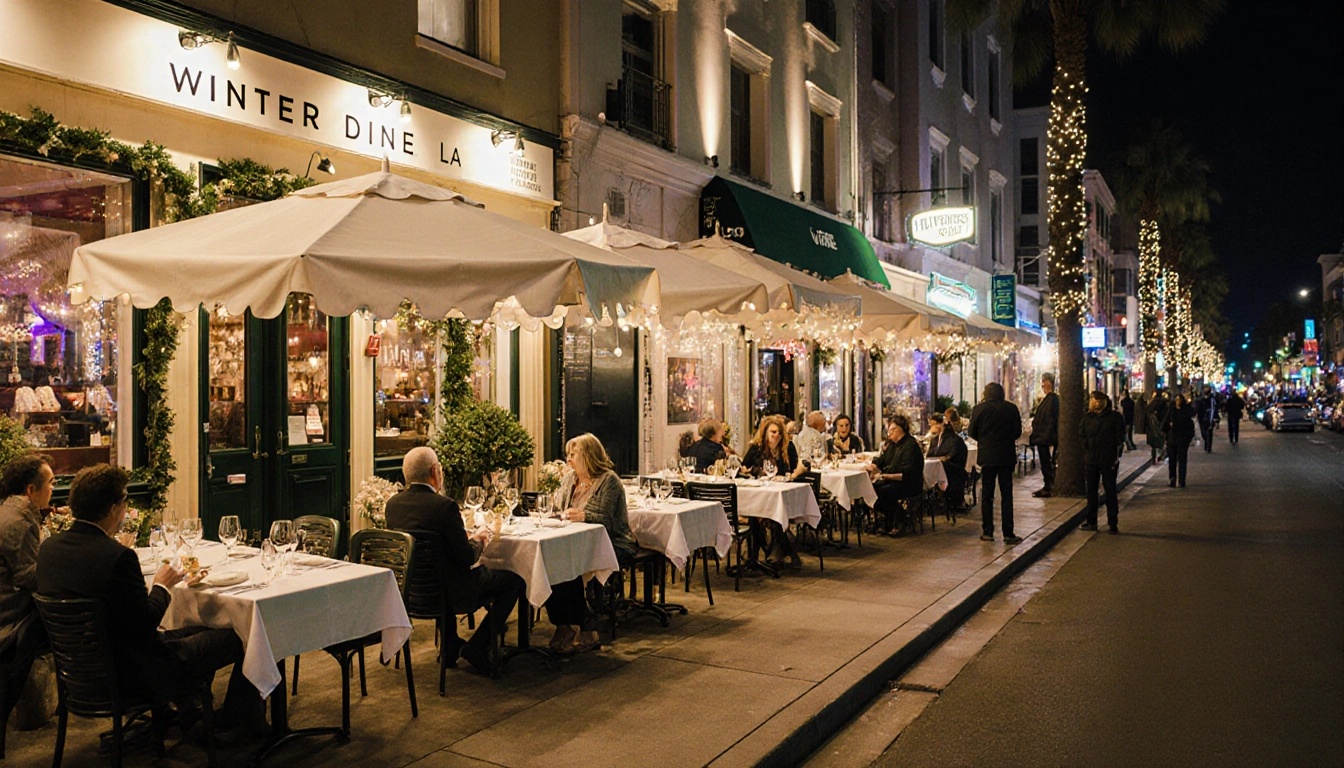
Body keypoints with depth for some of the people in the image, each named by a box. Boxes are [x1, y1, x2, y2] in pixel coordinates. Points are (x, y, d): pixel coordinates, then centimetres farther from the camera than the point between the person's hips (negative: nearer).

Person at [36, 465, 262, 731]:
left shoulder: (48, 547, -3)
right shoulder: (118, 556, -28)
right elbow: (144, 625, -23)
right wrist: (162, 586, -6)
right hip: (136, 674, -9)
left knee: (198, 630, 27)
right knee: (240, 638, 5)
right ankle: (245, 724, 23)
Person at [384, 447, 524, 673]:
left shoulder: (392, 504, -2)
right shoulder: (444, 506, -24)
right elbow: (467, 558, -21)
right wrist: (478, 540, 0)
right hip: (449, 593, -7)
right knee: (515, 580, 5)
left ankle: (450, 646, 35)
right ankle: (477, 647, 6)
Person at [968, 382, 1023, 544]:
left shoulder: (979, 409, -7)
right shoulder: (1011, 408, -4)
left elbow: (972, 432, 0)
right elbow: (1017, 432, 2)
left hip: (987, 456, 0)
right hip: (1006, 456, 0)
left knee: (986, 494, 8)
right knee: (1007, 495, 4)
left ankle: (987, 532, 10)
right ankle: (1008, 534, 2)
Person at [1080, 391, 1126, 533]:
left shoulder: (1114, 417, -4)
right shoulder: (1087, 417, 7)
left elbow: (1120, 439, -4)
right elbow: (1082, 436, 12)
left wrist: (1117, 457, -10)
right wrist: (1084, 457, 7)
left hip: (1108, 460, -4)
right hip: (1091, 460, 4)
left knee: (1110, 492, 2)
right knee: (1091, 491, 9)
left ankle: (1113, 524, 8)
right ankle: (1091, 522, 17)